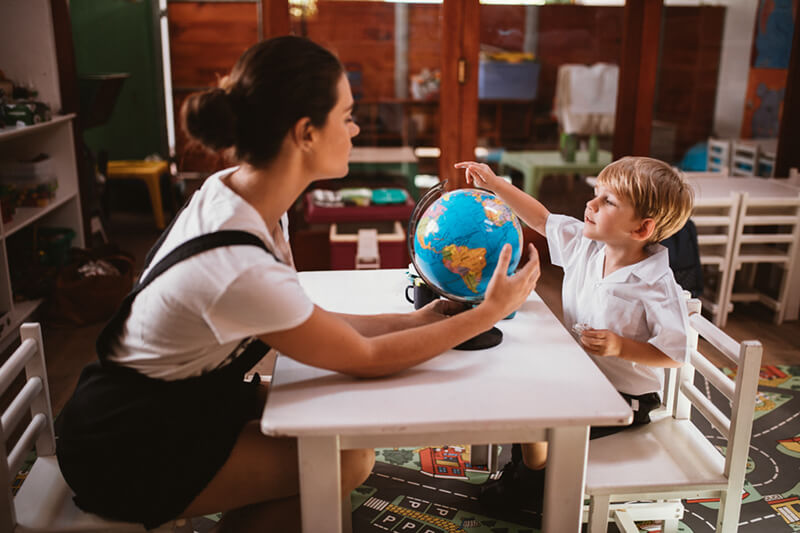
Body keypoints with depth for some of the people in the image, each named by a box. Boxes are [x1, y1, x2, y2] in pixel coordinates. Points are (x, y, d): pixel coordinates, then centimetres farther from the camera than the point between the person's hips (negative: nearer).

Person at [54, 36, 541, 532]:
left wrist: (416, 320, -2)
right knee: (344, 461, -13)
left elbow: (307, 321, 0)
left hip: (187, 394, 8)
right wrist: (488, 313, -13)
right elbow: (366, 360, -20)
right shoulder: (239, 267, -35)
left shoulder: (240, 190, -9)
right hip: (129, 450, -8)